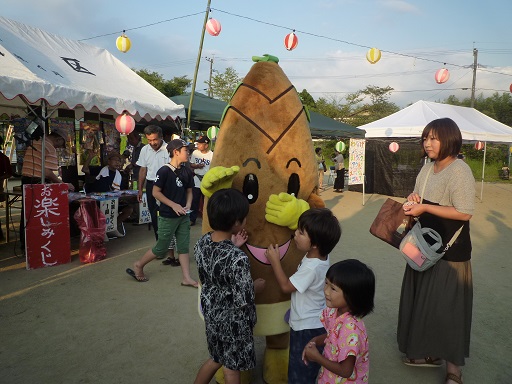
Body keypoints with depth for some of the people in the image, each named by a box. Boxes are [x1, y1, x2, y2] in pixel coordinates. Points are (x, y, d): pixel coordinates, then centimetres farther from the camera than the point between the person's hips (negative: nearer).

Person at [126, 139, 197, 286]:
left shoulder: (187, 172, 3)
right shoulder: (164, 171, -16)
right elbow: (156, 192, -14)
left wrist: (188, 205, -5)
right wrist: (173, 205, -18)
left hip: (183, 216, 6)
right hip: (168, 217, -6)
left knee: (184, 247, 8)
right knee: (161, 248, 5)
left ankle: (186, 278, 15)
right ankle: (138, 265, 27)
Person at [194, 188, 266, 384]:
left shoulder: (202, 242, -12)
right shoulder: (238, 259, -34)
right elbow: (243, 301, -26)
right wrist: (256, 287, -6)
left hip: (211, 313, 7)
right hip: (233, 321, -6)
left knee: (216, 358, 30)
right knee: (231, 367, 19)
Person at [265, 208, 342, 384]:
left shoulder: (312, 267, -31)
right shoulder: (318, 257, -5)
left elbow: (286, 286, -20)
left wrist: (274, 261, -15)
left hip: (307, 328, -9)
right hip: (313, 324, 9)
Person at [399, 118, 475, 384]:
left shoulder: (460, 171, -18)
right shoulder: (428, 167, 7)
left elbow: (465, 213, -23)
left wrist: (424, 207, -23)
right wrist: (414, 199, -4)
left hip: (450, 252, -8)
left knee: (448, 308, 3)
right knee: (424, 302, 17)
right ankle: (431, 352, 36)